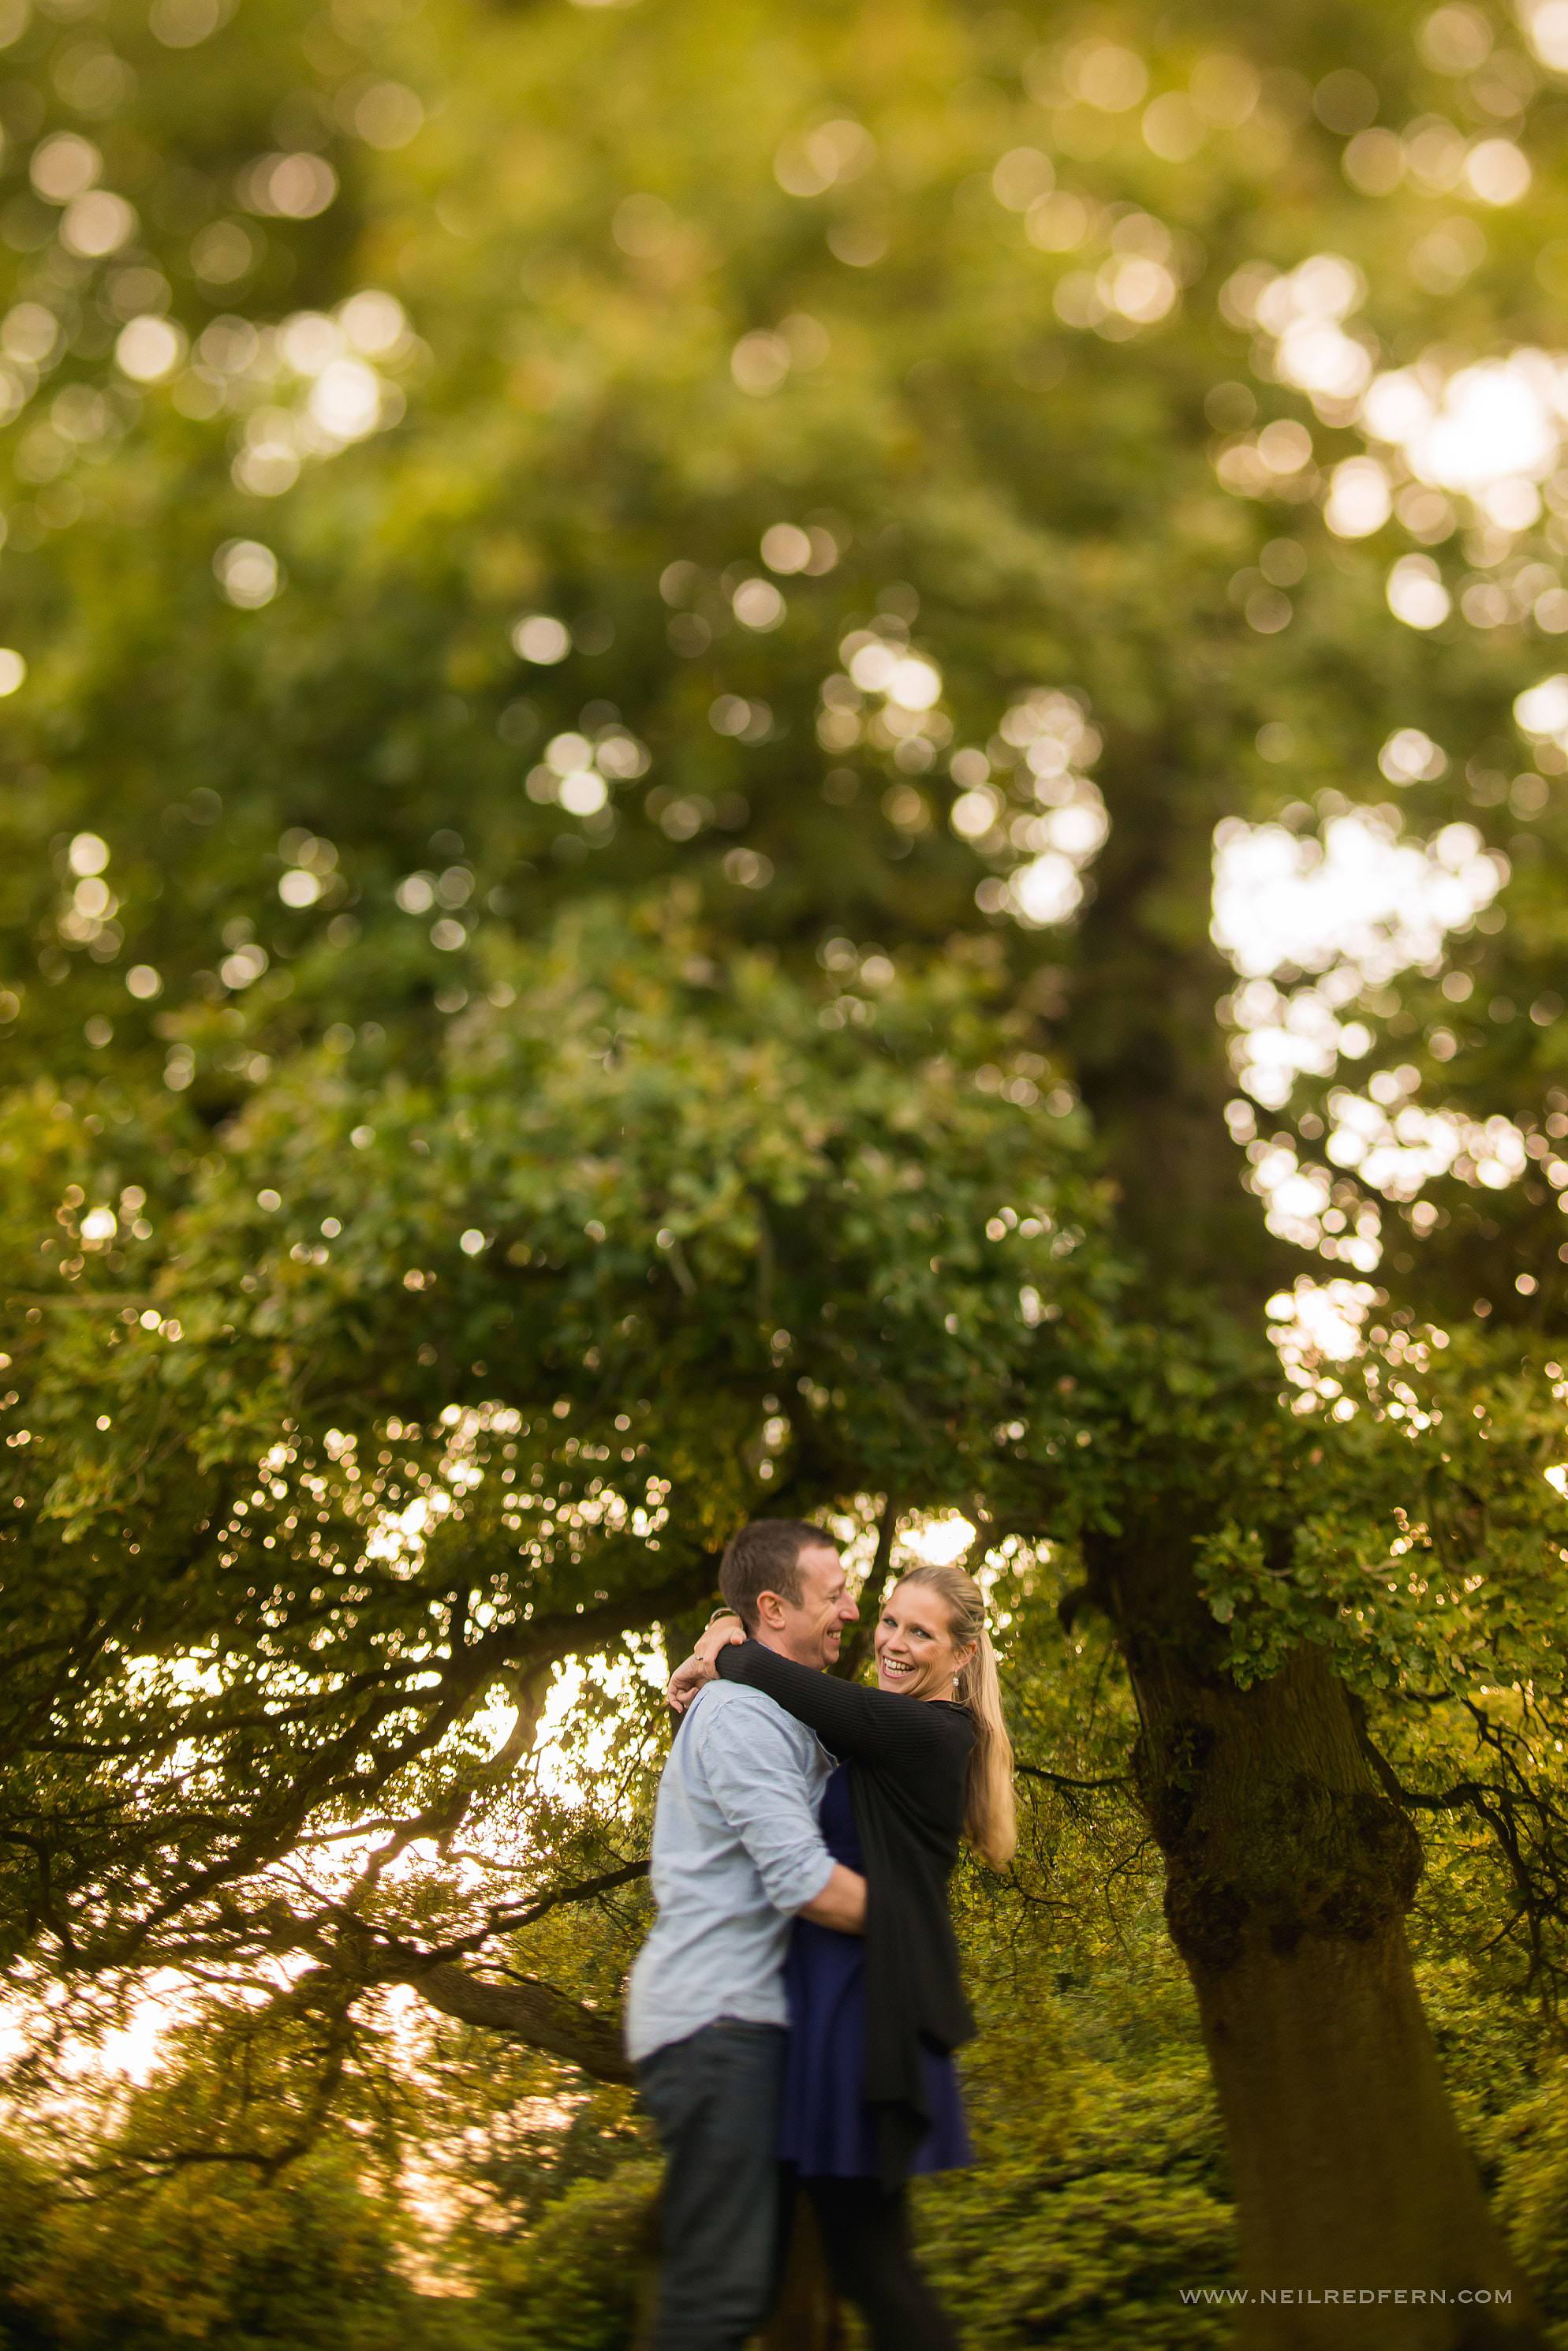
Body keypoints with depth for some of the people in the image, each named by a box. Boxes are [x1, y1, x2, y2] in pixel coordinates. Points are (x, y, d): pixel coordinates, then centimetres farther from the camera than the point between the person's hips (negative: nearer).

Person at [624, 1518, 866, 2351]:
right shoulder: (743, 1715, -15)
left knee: (743, 2278, 15)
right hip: (717, 2022, -10)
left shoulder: (782, 1713, 19)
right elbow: (806, 1884, -20)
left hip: (741, 2021, 10)